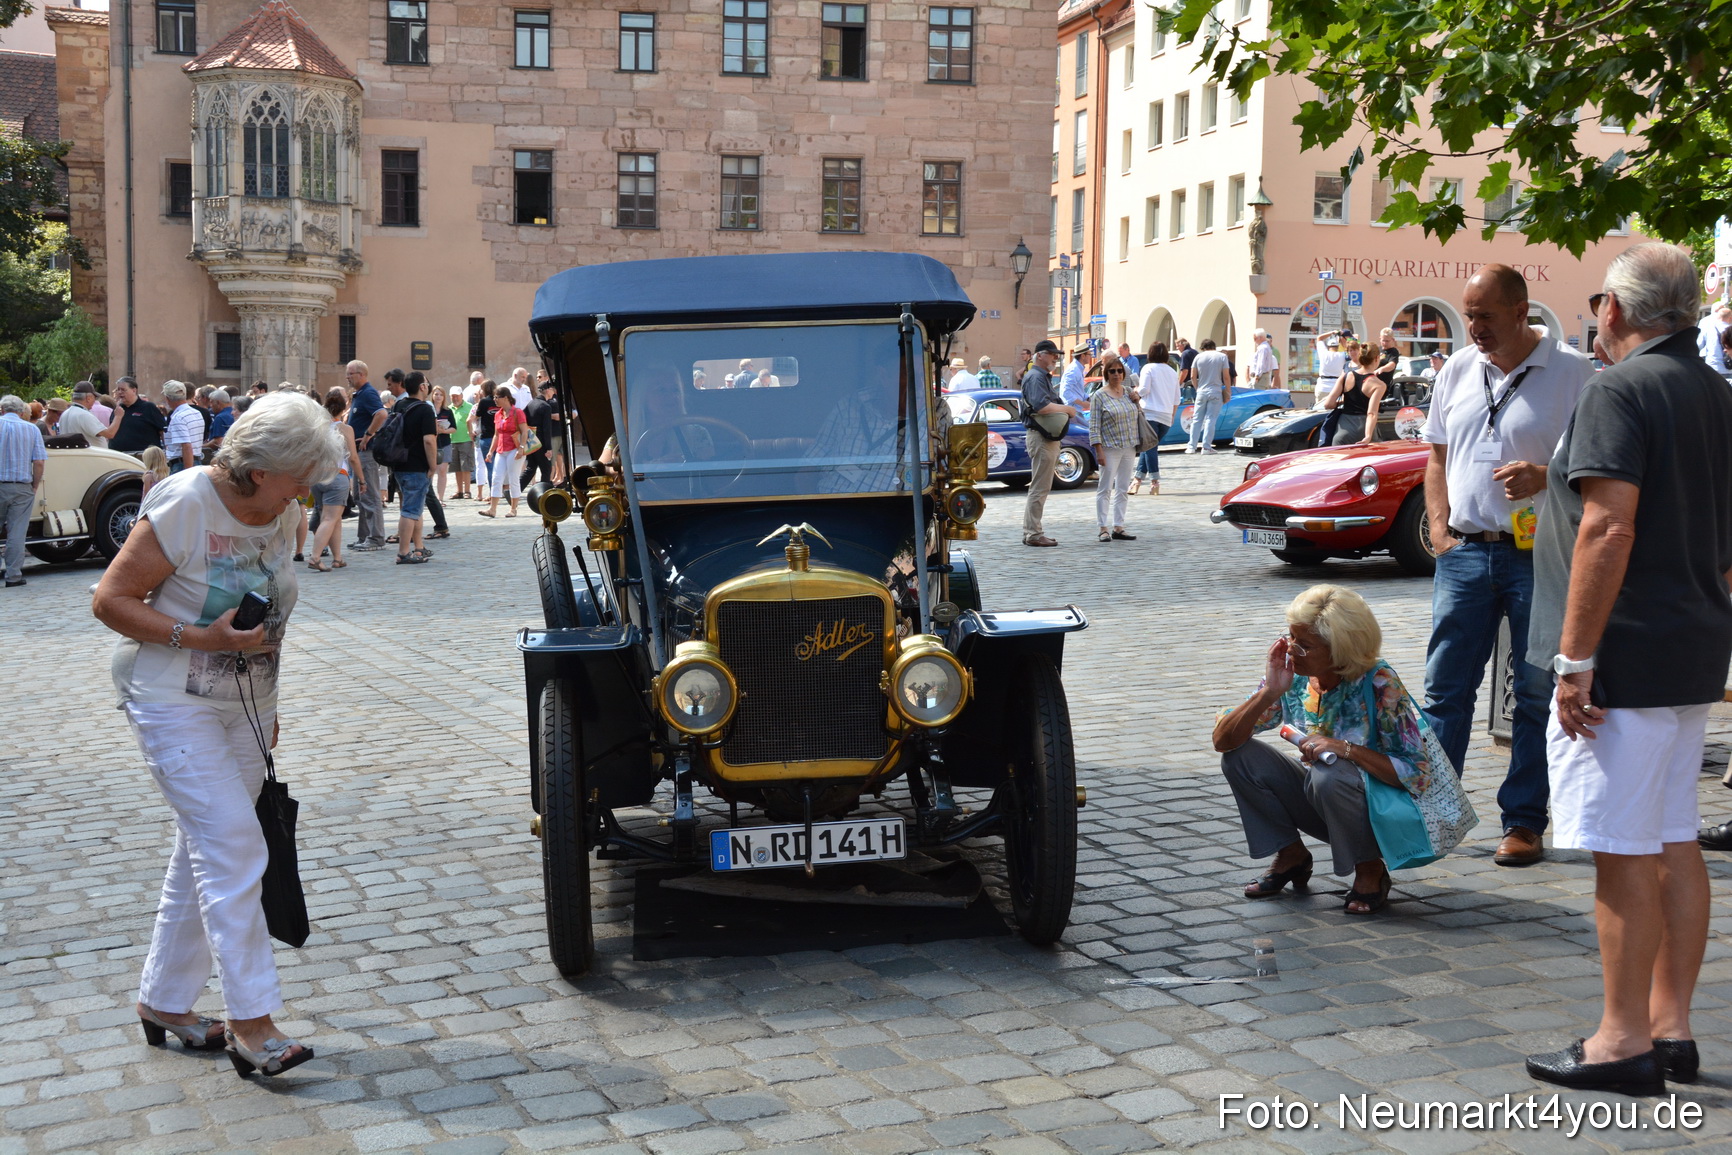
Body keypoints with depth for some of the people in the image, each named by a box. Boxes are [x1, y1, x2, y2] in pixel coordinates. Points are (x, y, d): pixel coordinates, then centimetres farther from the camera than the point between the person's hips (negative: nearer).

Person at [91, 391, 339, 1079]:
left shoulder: (283, 514, 4)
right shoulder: (184, 506, -19)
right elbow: (110, 600, -17)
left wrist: (267, 710, 20)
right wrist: (204, 639, -25)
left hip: (246, 706, 7)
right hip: (173, 704, -7)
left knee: (206, 854, 12)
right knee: (232, 847, -14)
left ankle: (162, 1001, 26)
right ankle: (251, 1023, -11)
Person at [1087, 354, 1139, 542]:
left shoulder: (1128, 392, 10)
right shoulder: (1099, 396, -6)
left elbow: (1139, 415, 22)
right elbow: (1094, 426, -10)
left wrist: (1136, 401, 3)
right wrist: (1099, 451, -15)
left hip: (1129, 448, 6)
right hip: (1110, 449, -6)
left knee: (1122, 489, 8)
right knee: (1105, 488, -3)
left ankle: (1118, 528, 13)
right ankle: (1104, 529, 0)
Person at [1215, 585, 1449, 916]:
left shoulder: (1378, 684, -23)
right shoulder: (1292, 675, -10)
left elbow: (1417, 775, -24)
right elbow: (1223, 739, -13)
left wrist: (1346, 748, -33)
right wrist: (1269, 693, -27)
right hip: (1325, 802, 5)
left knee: (1328, 774, -36)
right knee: (1240, 757, -13)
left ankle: (1371, 872, -9)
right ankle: (1291, 856, 5)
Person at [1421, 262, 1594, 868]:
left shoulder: (1570, 370, -4)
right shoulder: (1457, 370, 11)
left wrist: (1544, 476, -21)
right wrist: (1439, 527, 6)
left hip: (1540, 554, -4)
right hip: (1465, 552, 4)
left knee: (1538, 694, 5)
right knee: (1445, 688, 5)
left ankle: (1523, 822, 14)